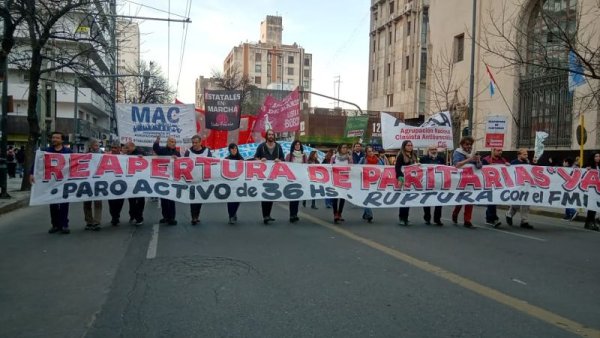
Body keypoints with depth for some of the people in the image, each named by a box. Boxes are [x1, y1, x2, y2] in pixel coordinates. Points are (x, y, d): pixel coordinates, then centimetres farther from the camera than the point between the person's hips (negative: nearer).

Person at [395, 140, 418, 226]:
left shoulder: (414, 155, 14)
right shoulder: (401, 156, -5)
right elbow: (397, 167, -14)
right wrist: (400, 177, -25)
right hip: (404, 179, -6)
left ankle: (405, 218, 13)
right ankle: (402, 218, 2)